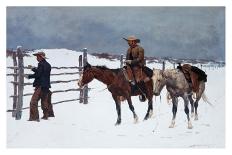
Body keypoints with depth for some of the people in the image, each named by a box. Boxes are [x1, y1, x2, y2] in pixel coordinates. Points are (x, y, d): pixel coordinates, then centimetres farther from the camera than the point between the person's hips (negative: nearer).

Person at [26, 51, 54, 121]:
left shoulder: (41, 64, -13)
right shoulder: (48, 65, 13)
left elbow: (37, 74, -18)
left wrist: (29, 76, -6)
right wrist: (33, 68, 22)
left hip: (40, 86, -9)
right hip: (46, 86, 9)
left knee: (34, 101, -8)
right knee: (44, 101, 21)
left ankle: (34, 117, -13)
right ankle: (46, 115, 30)